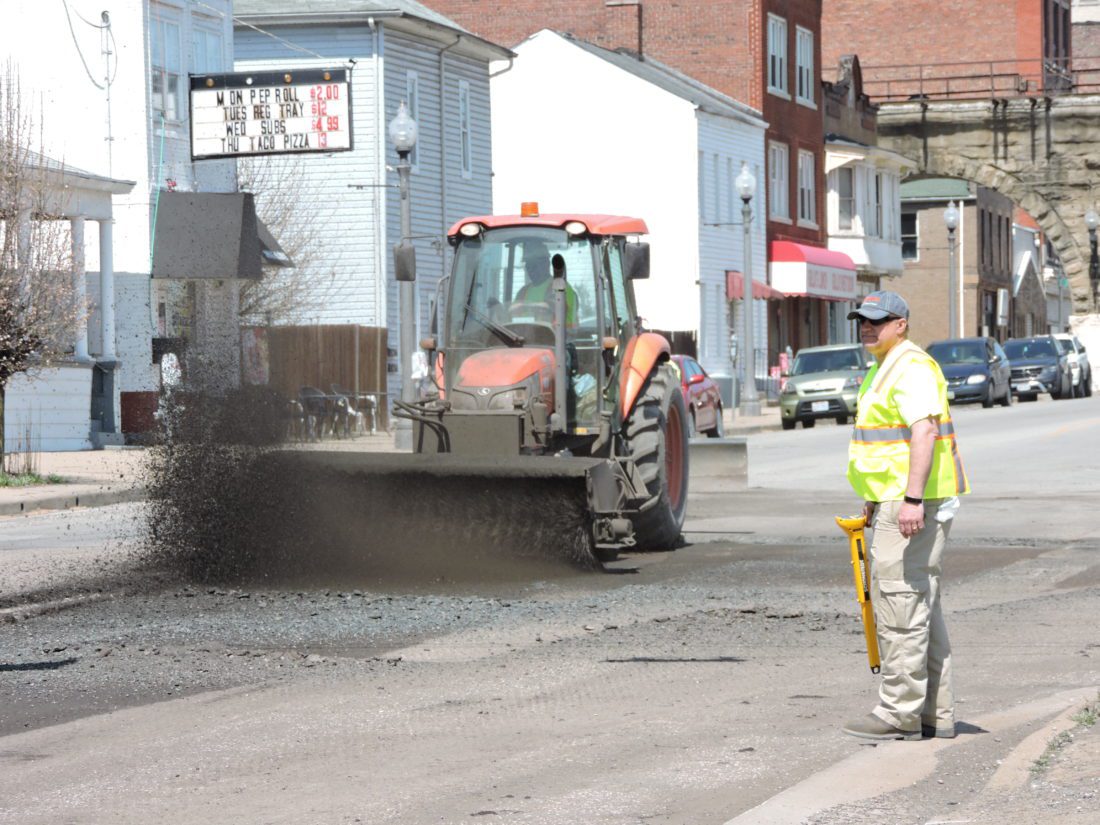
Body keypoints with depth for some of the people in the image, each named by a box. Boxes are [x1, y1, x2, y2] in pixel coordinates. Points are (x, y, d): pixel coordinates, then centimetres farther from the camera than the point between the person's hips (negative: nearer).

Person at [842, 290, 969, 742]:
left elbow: (924, 431, -25)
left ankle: (900, 713, -8)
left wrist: (912, 499, -31)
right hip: (895, 501, 11)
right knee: (922, 607, 12)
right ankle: (936, 713, 17)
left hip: (911, 504, -11)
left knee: (901, 606, -10)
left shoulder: (911, 367, -14)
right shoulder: (885, 368, 20)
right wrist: (877, 498, 31)